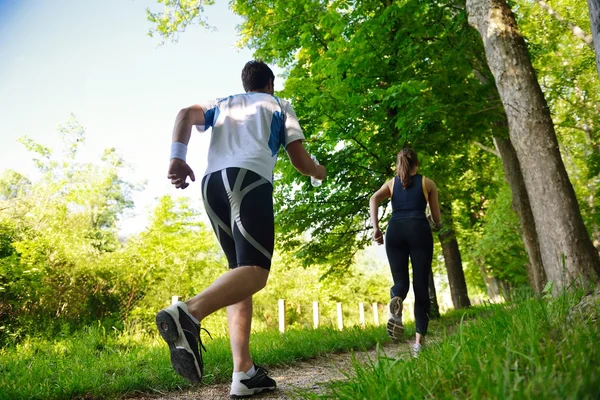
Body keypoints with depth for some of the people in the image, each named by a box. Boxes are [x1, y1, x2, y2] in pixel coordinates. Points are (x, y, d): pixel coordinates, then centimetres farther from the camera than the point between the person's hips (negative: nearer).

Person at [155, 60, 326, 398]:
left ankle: (244, 372, -2)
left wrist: (178, 158, -1)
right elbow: (300, 161, 16)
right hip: (250, 178, -5)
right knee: (255, 272, -17)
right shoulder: (280, 106, 24)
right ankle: (188, 313, -45)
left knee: (240, 271, 6)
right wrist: (319, 172, 37)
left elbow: (186, 115, 11)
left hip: (212, 181, 5)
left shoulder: (222, 104, 32)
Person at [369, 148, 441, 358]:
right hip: (419, 229, -1)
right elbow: (437, 219, 21)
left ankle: (395, 302, -31)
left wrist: (375, 228, -4)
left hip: (395, 230, 2)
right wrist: (437, 227, 43)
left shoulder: (391, 183, 22)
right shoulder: (428, 183, 18)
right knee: (421, 286, 2)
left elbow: (373, 199, 2)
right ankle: (419, 341, -5)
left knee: (401, 280, 7)